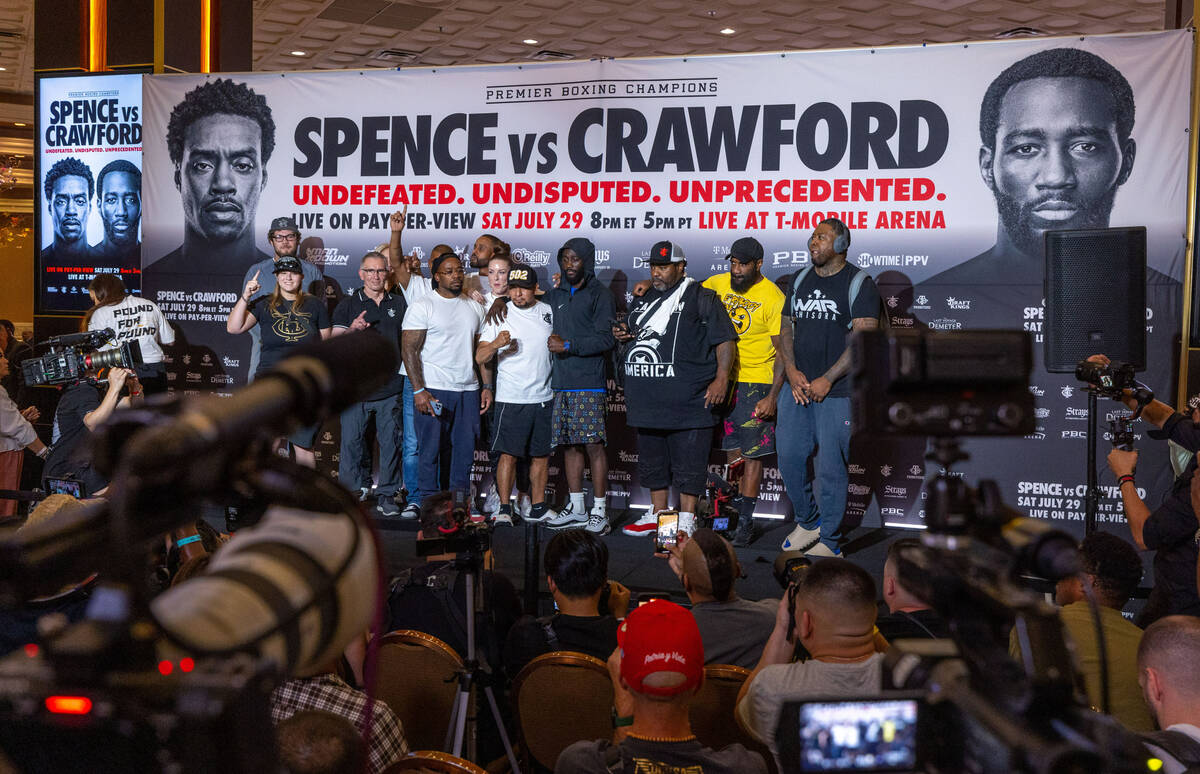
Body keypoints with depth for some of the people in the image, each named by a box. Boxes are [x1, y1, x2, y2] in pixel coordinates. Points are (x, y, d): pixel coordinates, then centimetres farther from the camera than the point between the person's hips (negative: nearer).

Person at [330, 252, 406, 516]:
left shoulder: (398, 303, 12)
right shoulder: (348, 304, 6)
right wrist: (352, 329, -20)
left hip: (390, 386, 1)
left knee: (390, 441, 3)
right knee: (351, 440, -1)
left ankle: (387, 494, 12)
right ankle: (352, 491, 12)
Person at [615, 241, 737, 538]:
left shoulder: (701, 297, -3)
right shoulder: (645, 299, 19)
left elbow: (725, 340, -7)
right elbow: (637, 334, 32)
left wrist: (721, 379, -17)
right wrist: (624, 334, 9)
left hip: (687, 399, -7)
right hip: (648, 399, 7)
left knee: (688, 464, -3)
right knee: (652, 461, 14)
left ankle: (686, 522, 4)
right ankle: (657, 515, 26)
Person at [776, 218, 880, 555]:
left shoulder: (859, 283, -5)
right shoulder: (800, 280, 13)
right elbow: (786, 328, 15)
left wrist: (827, 379, -15)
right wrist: (791, 370, -2)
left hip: (837, 392, -5)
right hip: (798, 388, 6)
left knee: (831, 468, -2)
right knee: (789, 457, 6)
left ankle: (829, 542, 10)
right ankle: (807, 522, 27)